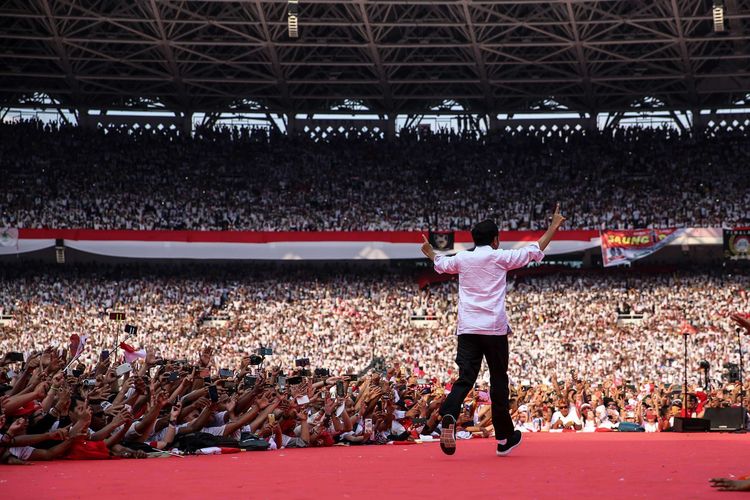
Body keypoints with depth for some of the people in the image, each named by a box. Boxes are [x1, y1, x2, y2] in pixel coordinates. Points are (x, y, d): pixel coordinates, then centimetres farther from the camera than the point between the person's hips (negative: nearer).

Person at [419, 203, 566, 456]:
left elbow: (441, 264, 32)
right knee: (499, 382, 7)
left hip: (466, 329, 3)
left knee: (465, 378, -4)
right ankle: (504, 438, 16)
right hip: (494, 329, -3)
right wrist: (554, 226, 21)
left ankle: (448, 416, -34)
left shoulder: (462, 258, 10)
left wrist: (430, 252, 54)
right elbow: (535, 250, 8)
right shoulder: (499, 257, 1)